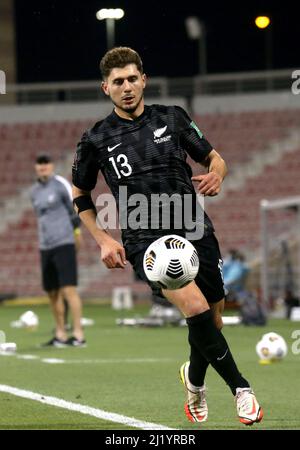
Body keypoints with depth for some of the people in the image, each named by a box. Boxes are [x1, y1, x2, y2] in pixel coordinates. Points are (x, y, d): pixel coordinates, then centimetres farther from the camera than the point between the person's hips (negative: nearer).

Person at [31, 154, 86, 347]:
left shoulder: (61, 184, -5)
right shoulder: (35, 191, 15)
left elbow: (75, 209, -2)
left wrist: (75, 230, 5)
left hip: (64, 244, -7)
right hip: (45, 246, 7)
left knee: (68, 289, -13)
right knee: (53, 292, 6)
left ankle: (78, 334, -14)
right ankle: (60, 335, 13)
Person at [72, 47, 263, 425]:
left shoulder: (172, 118, 6)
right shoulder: (96, 140, 2)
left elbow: (213, 157, 16)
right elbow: (80, 194, 15)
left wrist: (216, 174, -8)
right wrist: (102, 240, 4)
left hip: (196, 232, 3)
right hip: (145, 239, -3)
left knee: (210, 324, 5)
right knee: (195, 306, -26)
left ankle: (194, 379, 38)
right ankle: (240, 387, -13)